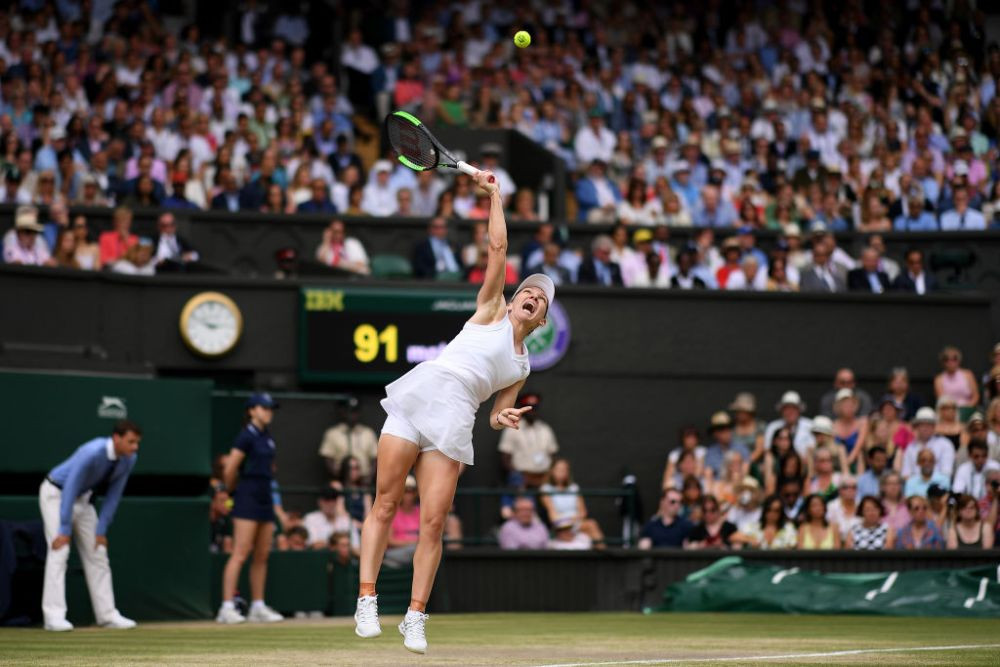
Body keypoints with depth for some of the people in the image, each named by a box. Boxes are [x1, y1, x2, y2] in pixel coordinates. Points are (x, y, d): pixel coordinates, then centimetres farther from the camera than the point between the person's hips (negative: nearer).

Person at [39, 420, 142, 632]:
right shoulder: (92, 453, -35)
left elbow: (113, 495, -4)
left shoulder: (129, 459, -13)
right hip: (56, 494, -7)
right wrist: (64, 530, -32)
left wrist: (101, 530, -6)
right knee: (59, 551, -16)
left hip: (83, 499, 7)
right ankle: (54, 616, -20)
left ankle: (107, 614, 7)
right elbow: (70, 489, -32)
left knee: (97, 553, 4)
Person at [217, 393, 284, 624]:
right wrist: (231, 491, 2)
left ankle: (258, 607, 14)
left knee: (262, 555, 9)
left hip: (265, 499, 8)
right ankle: (227, 607, -14)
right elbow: (229, 470, -13)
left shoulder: (267, 438, 15)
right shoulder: (247, 436, -11)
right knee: (240, 553, -12)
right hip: (247, 500, -8)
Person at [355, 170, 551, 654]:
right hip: (418, 394, -2)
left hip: (454, 422, 3)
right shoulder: (491, 312, 17)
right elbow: (498, 247, 11)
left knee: (433, 523, -7)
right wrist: (494, 194, 11)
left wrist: (505, 418, 1)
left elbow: (499, 414, 24)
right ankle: (367, 601, -6)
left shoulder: (522, 367, 24)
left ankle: (415, 618, 0)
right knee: (385, 506, -8)